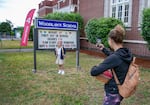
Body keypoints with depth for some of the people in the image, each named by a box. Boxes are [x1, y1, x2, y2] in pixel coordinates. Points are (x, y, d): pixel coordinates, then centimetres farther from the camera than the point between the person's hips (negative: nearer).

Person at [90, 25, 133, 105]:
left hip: (113, 93, -8)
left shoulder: (115, 58, -30)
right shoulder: (127, 54, -4)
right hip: (120, 91, 8)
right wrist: (104, 49, 25)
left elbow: (93, 72, -28)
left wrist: (95, 67, -7)